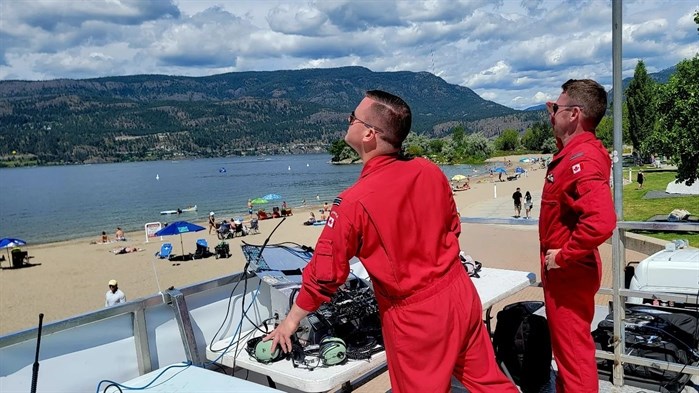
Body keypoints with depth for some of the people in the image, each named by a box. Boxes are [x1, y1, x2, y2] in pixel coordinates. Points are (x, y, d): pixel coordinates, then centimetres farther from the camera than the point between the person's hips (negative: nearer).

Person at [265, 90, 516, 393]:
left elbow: (326, 271, -13)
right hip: (461, 294, 5)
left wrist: (291, 320, 3)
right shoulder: (430, 171, -5)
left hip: (415, 318, -5)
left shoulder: (354, 202, -21)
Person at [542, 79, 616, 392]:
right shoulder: (573, 151, 5)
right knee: (566, 345, 24)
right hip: (564, 268, 10)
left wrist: (563, 256, -24)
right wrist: (555, 118, 17)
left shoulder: (583, 160, -25)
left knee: (573, 350, 4)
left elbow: (601, 222, -37)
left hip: (568, 271, -10)